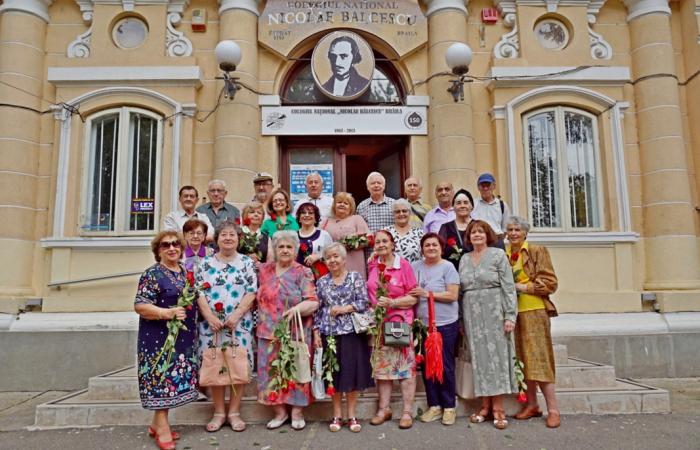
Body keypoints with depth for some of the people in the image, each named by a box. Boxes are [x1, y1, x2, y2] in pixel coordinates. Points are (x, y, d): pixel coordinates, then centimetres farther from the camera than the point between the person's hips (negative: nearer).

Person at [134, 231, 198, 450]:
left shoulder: (186, 272, 11)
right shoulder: (152, 274, -9)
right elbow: (139, 305, -15)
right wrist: (168, 313, -26)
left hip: (184, 336, 7)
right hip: (160, 337, -7)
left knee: (174, 378, 11)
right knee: (162, 377, -3)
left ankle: (157, 423, 24)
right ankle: (162, 428, 6)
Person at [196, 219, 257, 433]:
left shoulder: (247, 262, 4)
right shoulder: (206, 263, 7)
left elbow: (251, 293, -3)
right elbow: (199, 292, 0)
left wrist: (235, 316, -14)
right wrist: (210, 317, -13)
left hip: (239, 324, -1)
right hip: (211, 323, 1)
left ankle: (234, 411, 13)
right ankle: (219, 412, 18)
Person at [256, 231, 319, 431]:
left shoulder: (303, 273, -5)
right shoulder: (264, 270, 8)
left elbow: (313, 302, -11)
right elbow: (258, 297, 16)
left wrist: (297, 308, -27)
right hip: (269, 332, 4)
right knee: (271, 371, 6)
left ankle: (297, 412, 17)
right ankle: (280, 412, 21)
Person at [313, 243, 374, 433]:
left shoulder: (356, 277, 1)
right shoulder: (322, 282, 8)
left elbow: (364, 302, -6)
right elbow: (317, 309, 8)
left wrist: (343, 309, -15)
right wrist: (316, 333, 2)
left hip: (352, 332, -2)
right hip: (330, 334, 2)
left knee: (352, 372, 1)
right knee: (333, 374, 7)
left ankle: (352, 415, 14)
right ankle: (337, 415, 19)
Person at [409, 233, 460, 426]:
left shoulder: (447, 267, -4)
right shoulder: (415, 267, 7)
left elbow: (452, 295, -12)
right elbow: (410, 294, 14)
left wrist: (427, 293, -15)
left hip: (445, 324, -4)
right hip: (423, 324, 4)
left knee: (445, 365, 3)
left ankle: (449, 407, 18)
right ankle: (434, 405, 23)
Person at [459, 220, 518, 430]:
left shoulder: (498, 254, -1)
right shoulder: (464, 259, 12)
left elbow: (509, 287, -5)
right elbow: (461, 291, 13)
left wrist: (510, 316, -12)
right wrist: (462, 320, 9)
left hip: (494, 312, -4)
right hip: (472, 315, 4)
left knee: (496, 355, -2)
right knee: (479, 357, 5)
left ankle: (498, 408, 4)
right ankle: (485, 405, 13)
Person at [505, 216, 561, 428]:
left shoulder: (537, 251, -1)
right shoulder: (502, 254, 11)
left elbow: (550, 282, -6)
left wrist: (523, 287, -11)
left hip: (534, 311, -4)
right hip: (512, 312, 4)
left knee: (538, 357, -6)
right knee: (522, 359, 8)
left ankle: (552, 408, 2)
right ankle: (531, 404, 19)